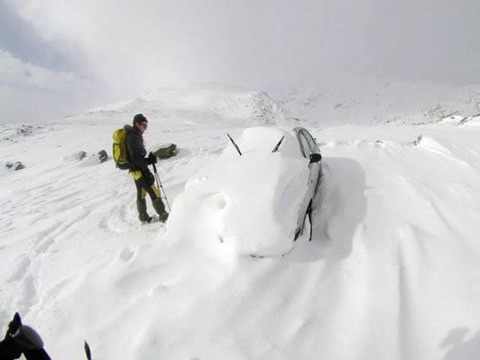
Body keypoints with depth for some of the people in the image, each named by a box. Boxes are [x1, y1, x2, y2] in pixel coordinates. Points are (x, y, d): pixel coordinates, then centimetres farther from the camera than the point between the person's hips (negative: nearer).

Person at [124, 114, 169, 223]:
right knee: (154, 192, -7)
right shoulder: (133, 137, -18)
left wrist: (149, 159, -1)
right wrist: (147, 172, -20)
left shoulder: (135, 135, 13)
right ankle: (163, 215, -1)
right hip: (138, 170, -11)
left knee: (141, 193, 19)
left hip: (137, 170, 11)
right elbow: (136, 157, -24)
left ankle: (143, 217, 31)